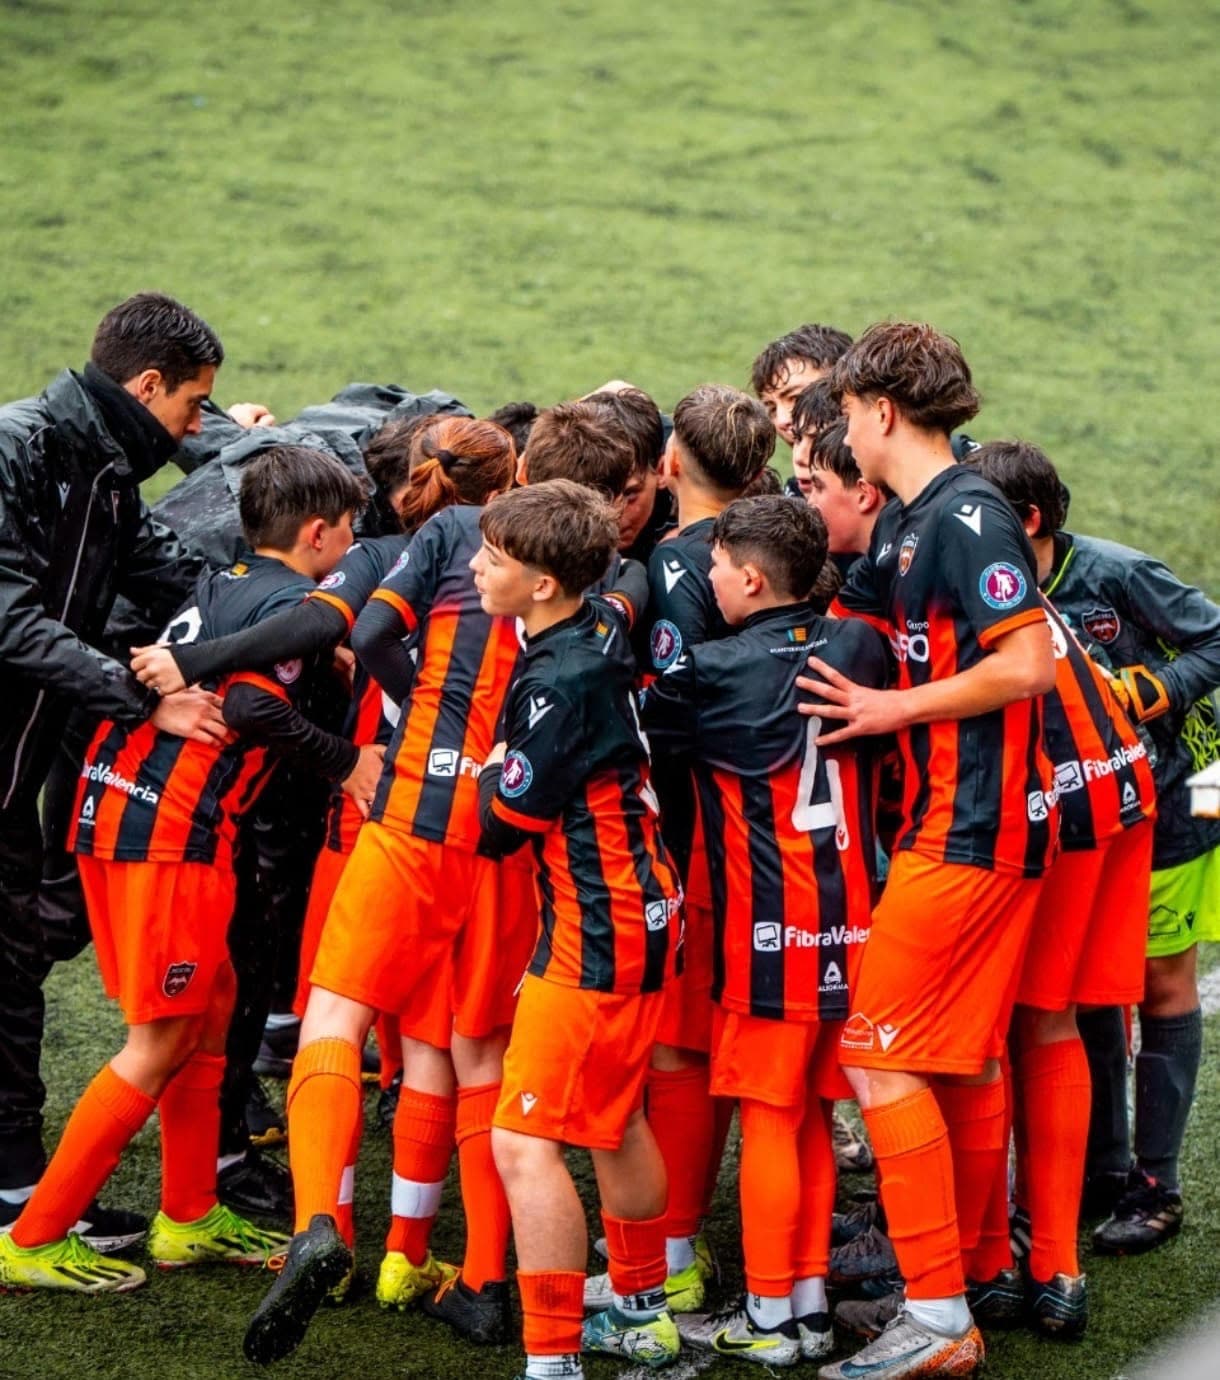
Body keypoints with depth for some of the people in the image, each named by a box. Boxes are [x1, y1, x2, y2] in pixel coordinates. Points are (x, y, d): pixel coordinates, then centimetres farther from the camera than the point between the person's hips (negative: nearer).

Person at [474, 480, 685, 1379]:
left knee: (526, 1140, -11)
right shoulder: (606, 625, 2)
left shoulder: (560, 683, -23)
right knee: (615, 1118, 24)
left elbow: (502, 822, -14)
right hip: (643, 909, 10)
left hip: (595, 933, -10)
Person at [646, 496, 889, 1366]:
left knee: (767, 1120, 1)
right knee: (810, 1120, 14)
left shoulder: (719, 674, -11)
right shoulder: (856, 648, 3)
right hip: (849, 927, 6)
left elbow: (635, 718, 0)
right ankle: (811, 1302, 18)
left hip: (770, 935, -6)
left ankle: (771, 1318, 6)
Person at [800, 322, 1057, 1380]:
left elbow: (1028, 663, -23)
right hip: (967, 823, 10)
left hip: (967, 833, -10)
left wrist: (891, 708, -17)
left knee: (883, 1056, -9)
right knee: (968, 1061, 15)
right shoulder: (906, 522, 13)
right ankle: (969, 1288, 24)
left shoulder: (965, 518, -16)